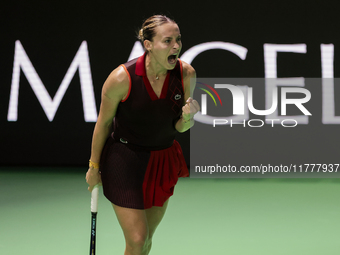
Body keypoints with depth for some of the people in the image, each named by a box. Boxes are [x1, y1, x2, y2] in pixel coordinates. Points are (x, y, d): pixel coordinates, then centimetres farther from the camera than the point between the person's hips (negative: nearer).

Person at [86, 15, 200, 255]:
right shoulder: (122, 78, -24)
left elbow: (179, 127, -2)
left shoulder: (186, 73, -13)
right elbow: (103, 122, -8)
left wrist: (187, 118, -26)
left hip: (164, 159, 5)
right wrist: (94, 167, 1)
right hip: (125, 160, -4)